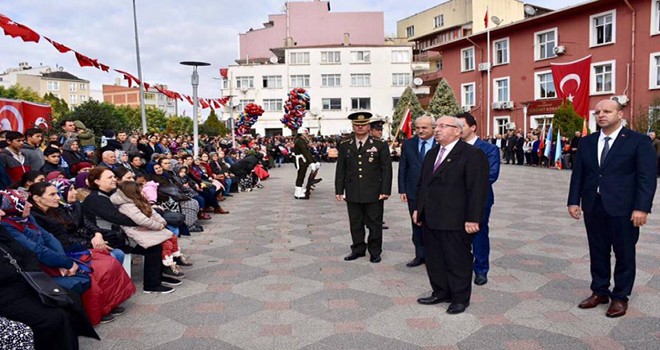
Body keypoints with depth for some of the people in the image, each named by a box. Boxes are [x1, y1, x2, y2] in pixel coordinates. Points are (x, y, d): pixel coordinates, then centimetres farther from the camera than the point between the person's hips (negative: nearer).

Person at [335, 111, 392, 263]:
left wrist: (385, 191, -8)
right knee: (355, 224, 10)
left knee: (374, 224, 6)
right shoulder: (345, 146, 7)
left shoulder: (380, 146, 1)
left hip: (374, 194, -2)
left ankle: (375, 251, 21)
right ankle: (358, 249, 25)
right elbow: (340, 170, 8)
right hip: (353, 194, 2)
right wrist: (339, 190, 4)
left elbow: (386, 170, -1)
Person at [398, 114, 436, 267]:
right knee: (417, 225, 11)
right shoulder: (408, 144, 4)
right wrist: (402, 190, 1)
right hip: (413, 192, 3)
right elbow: (402, 168, 6)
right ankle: (420, 255, 24)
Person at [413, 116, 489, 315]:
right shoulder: (432, 154, 15)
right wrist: (418, 208, 16)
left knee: (458, 260, 6)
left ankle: (460, 298, 22)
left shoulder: (472, 155, -10)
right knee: (434, 259, 15)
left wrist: (472, 219, -18)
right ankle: (440, 293, 30)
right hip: (430, 219, 8)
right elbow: (422, 184, 21)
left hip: (455, 222, -7)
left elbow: (478, 189, -15)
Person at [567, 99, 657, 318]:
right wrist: (574, 201, 1)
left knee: (624, 254, 8)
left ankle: (620, 297, 22)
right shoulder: (586, 142, 8)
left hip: (623, 208, -4)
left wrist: (641, 207, -16)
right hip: (593, 207, 4)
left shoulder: (639, 141, -5)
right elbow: (578, 174, 9)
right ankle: (599, 292, 28)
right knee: (597, 252, 13)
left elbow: (647, 177, -9)